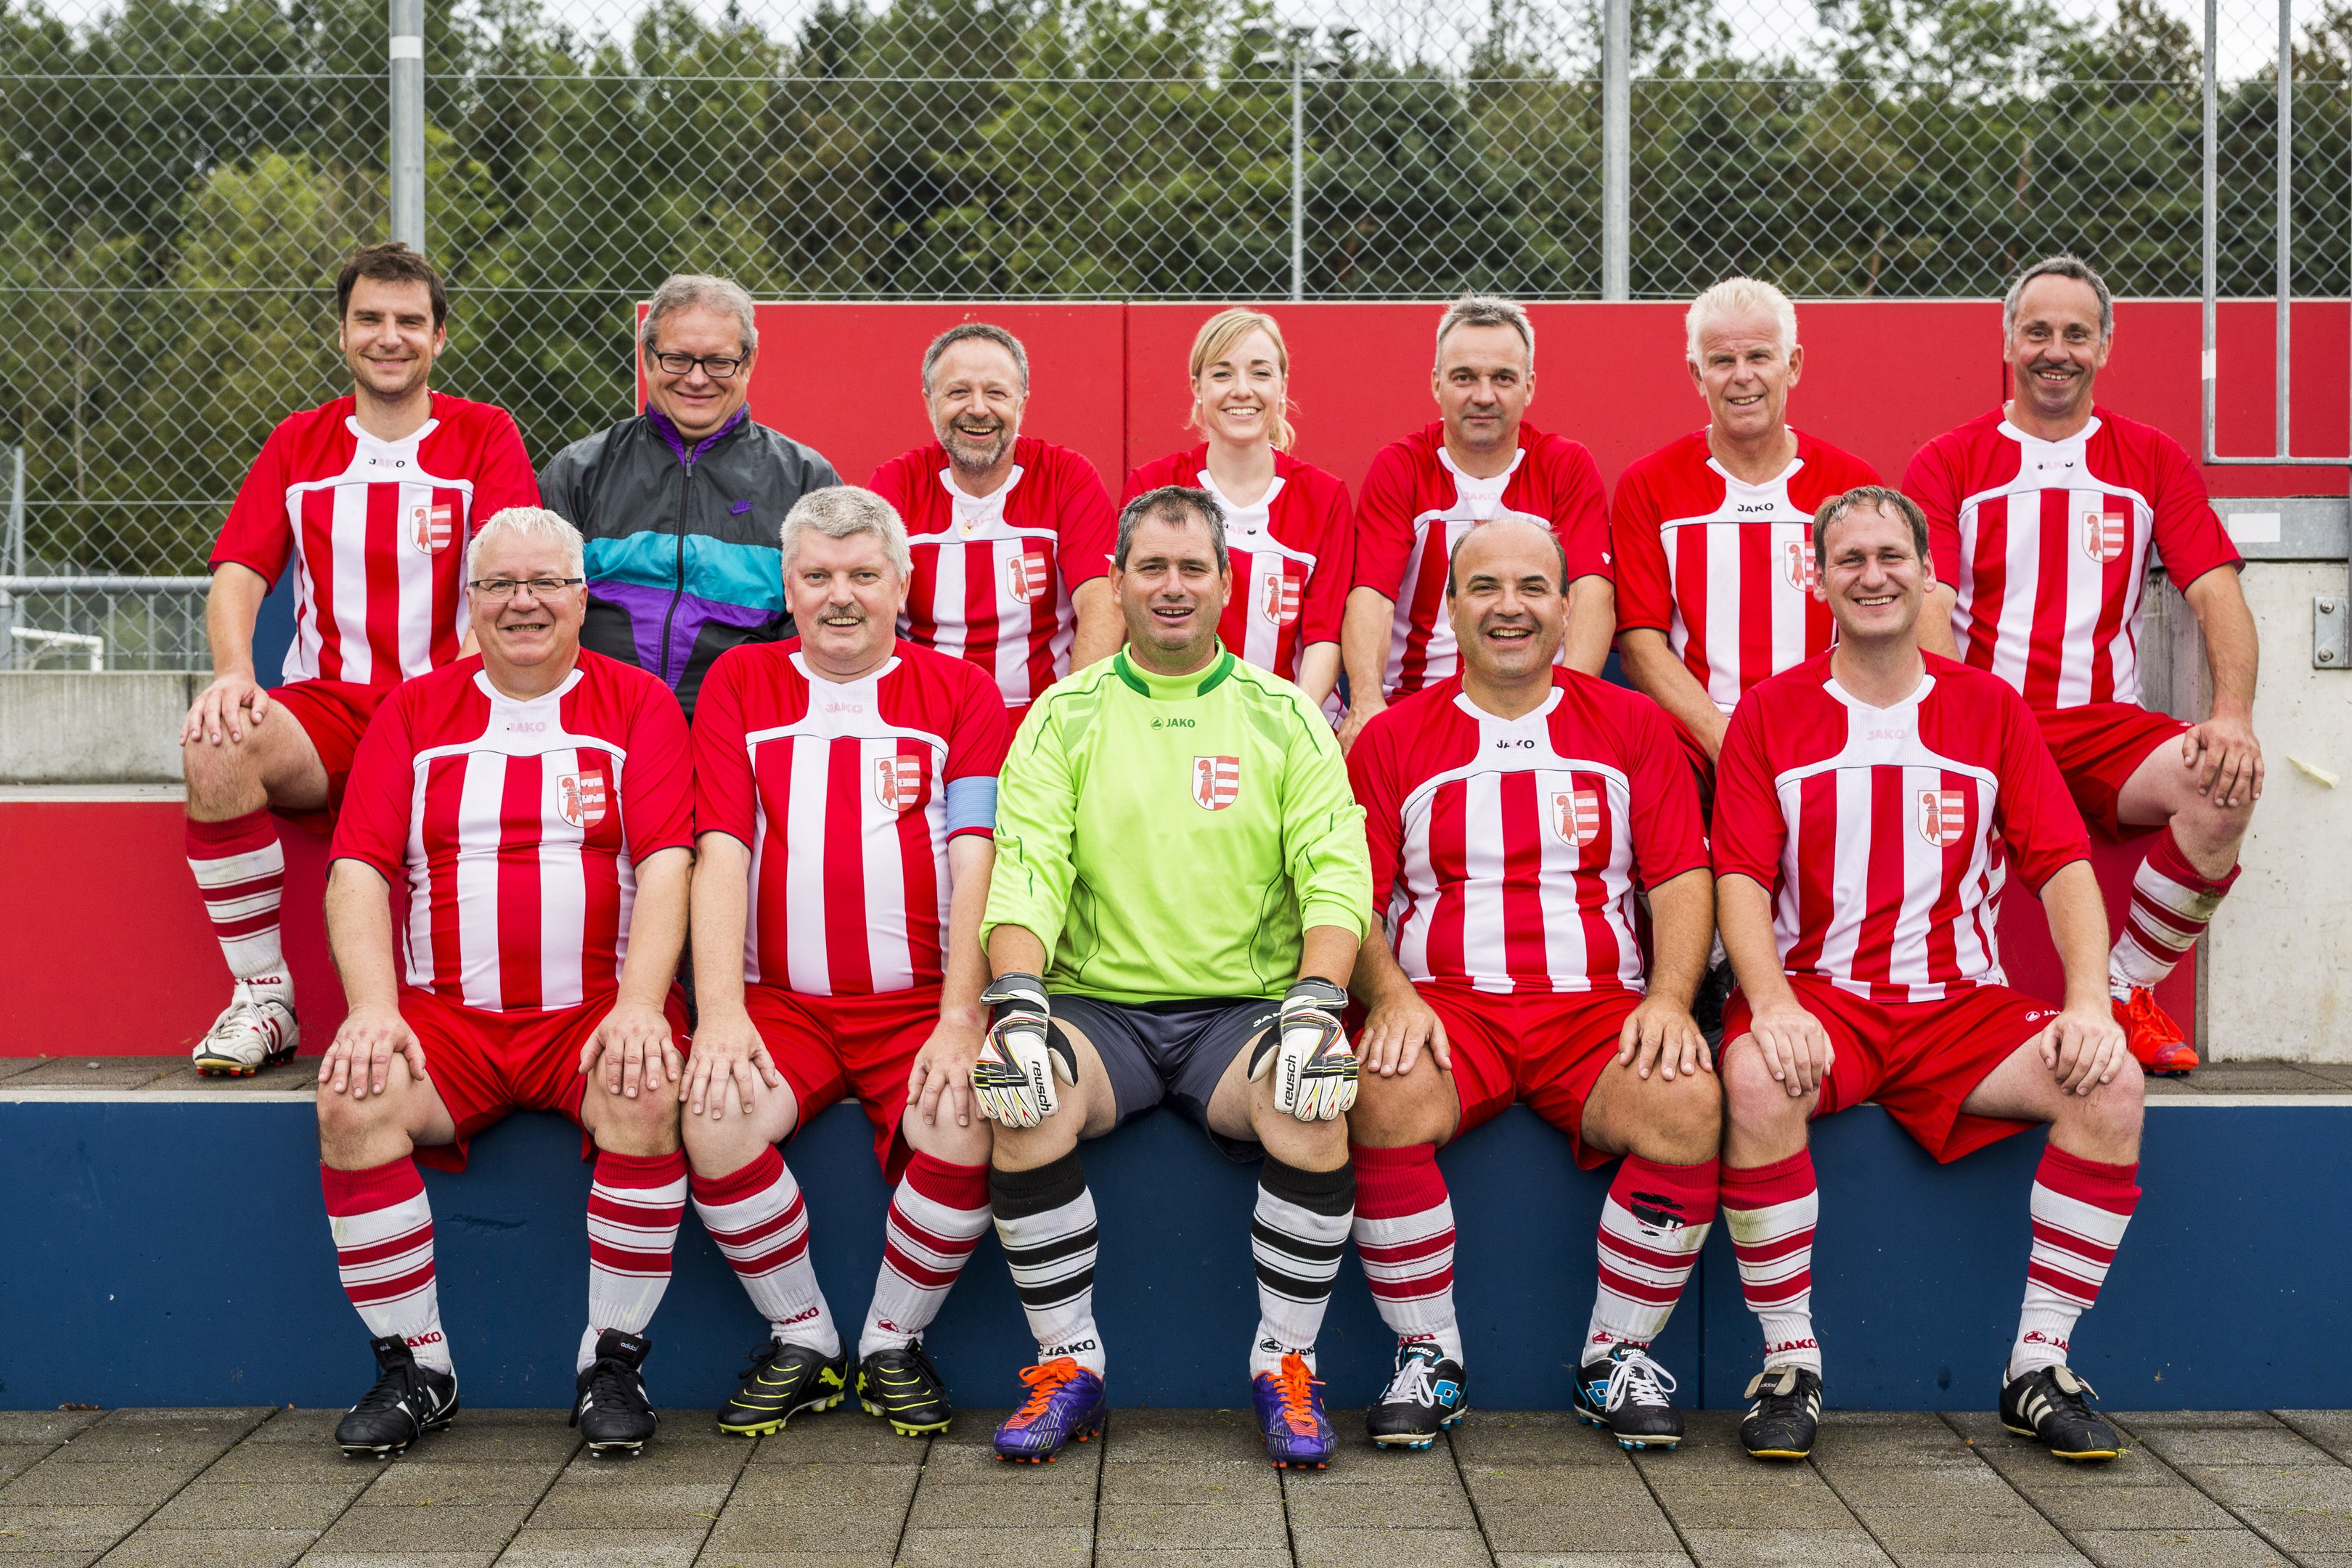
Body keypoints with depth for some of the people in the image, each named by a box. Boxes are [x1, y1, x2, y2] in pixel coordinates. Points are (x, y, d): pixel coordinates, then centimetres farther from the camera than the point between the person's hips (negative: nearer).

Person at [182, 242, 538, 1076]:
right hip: (328, 703, 2)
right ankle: (261, 996, -19)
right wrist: (232, 672, -15)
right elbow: (238, 572, 7)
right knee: (216, 749, -30)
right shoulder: (299, 443, 15)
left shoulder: (484, 436, 7)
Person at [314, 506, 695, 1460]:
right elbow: (359, 869, 5)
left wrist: (637, 1006, -17)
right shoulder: (413, 712, 14)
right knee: (354, 1104, -26)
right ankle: (413, 1365, -10)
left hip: (597, 1014, -2)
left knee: (646, 1099, -32)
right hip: (444, 1015, 2)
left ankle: (614, 1361, -15)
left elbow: (665, 862, -3)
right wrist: (373, 1010, -11)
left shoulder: (637, 704, 9)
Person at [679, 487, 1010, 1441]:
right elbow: (720, 853, 1)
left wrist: (961, 1019, -14)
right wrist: (721, 1010, -13)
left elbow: (974, 861, -1)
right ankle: (801, 1340, -5)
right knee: (717, 1115, -28)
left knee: (964, 1125, -29)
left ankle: (893, 1344, -4)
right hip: (781, 1000, 1)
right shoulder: (741, 683, 12)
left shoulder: (959, 691, 10)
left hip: (920, 1004, -1)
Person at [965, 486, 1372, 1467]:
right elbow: (1025, 867, -1)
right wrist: (1017, 994, -20)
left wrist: (1316, 1000, -17)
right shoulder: (1064, 717, 9)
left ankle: (1286, 1364, -11)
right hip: (1097, 1006, 0)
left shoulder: (1284, 716, 9)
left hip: (1244, 1009, 0)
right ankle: (1070, 1363, -11)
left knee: (1313, 1109, -31)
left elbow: (1335, 872, 1)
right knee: (1022, 1106, -30)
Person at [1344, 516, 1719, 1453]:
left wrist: (1668, 998, -9)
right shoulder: (1393, 738, 12)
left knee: (1687, 1103, -30)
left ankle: (1618, 1356, -9)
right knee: (1386, 1097, -34)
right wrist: (1390, 996, -14)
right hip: (1443, 1005, -1)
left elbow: (1682, 879, 8)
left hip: (1598, 1006, 1)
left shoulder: (1631, 726, 15)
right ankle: (1427, 1357, -14)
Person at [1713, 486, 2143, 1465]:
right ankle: (1789, 1358, -19)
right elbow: (1740, 877, -3)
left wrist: (2089, 998, -13)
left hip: (1961, 1003, 2)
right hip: (1818, 992, -2)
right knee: (1755, 1082, -35)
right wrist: (1772, 1004, -21)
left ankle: (2039, 1362, -12)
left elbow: (2062, 863, 4)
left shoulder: (1989, 709, 11)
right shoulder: (1770, 713, 6)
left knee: (2109, 1084, -24)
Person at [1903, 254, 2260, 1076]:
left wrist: (2233, 715, -14)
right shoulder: (1947, 463, 8)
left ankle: (2127, 992, -9)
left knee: (2225, 784, -29)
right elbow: (1929, 615, -3)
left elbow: (2219, 596, 5)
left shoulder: (2152, 460, 13)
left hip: (2103, 727, 2)